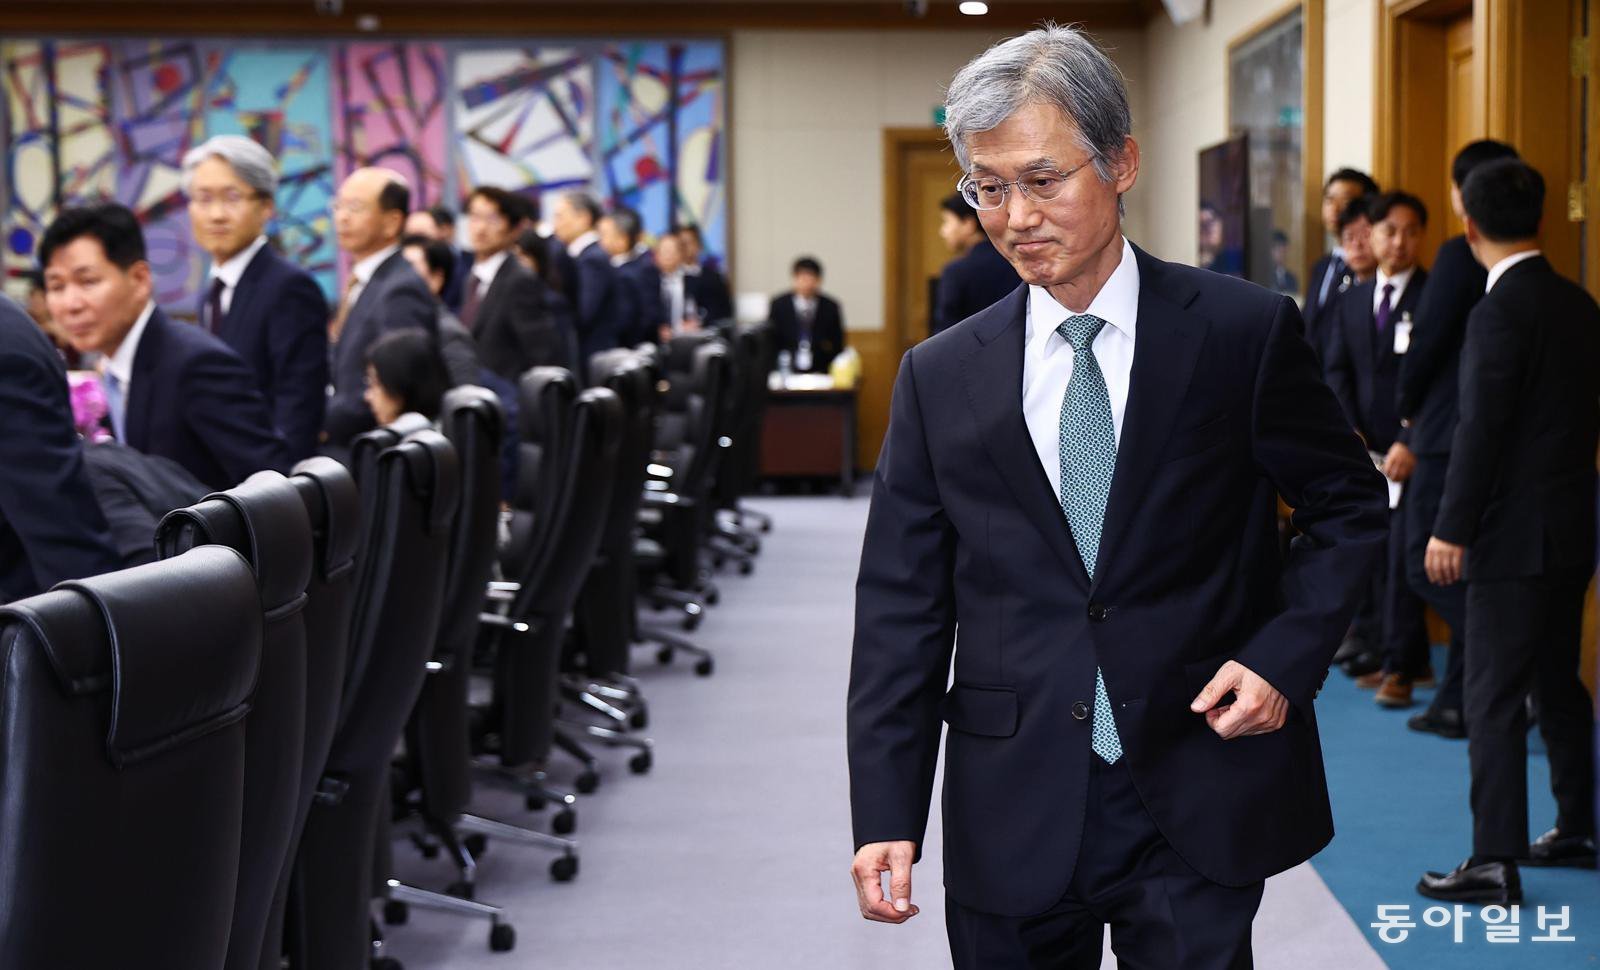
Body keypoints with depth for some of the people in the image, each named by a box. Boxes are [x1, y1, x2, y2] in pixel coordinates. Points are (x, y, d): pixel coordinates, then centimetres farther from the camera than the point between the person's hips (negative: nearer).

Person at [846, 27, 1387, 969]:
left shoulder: (1245, 332, -1)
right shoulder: (940, 377, 4)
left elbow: (1349, 508, 8)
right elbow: (902, 608, 3)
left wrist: (1286, 655, -8)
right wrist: (886, 815, -4)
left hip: (1196, 808, -1)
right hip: (1014, 816, 2)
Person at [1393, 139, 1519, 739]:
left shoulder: (1460, 257, -15)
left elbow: (1427, 343, -14)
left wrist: (1408, 409, 5)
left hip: (1452, 437, -8)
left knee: (1427, 565, -1)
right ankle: (1457, 704, 18)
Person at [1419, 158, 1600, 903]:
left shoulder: (1501, 312, -17)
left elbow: (1481, 429, -19)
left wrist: (1452, 529, -14)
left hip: (1516, 535, -9)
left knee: (1494, 700, -5)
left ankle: (1495, 864, -4)